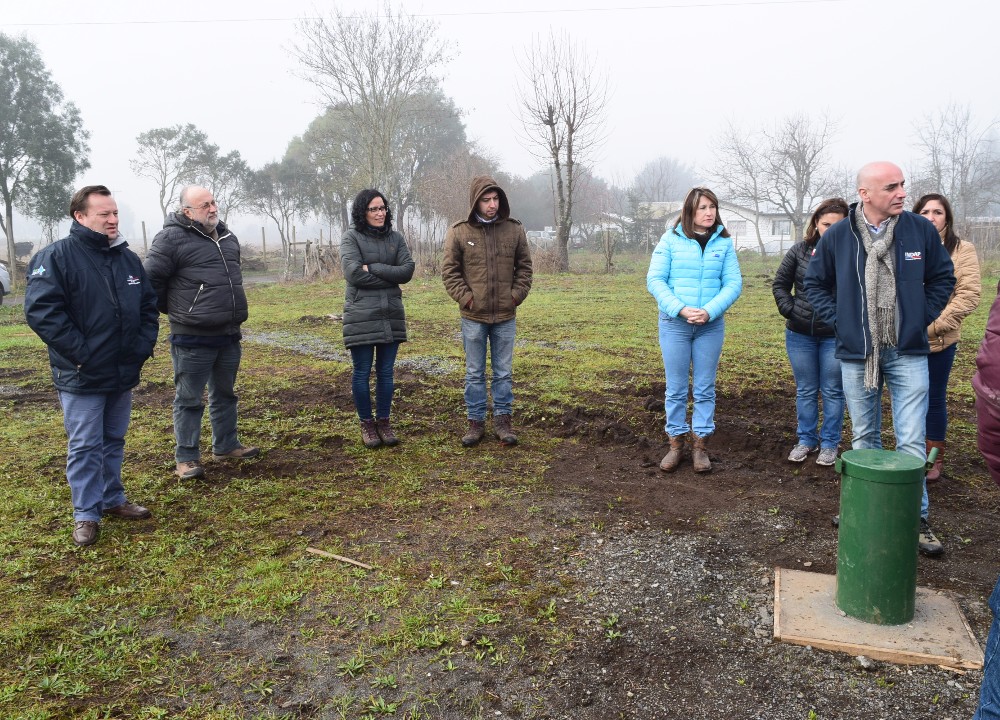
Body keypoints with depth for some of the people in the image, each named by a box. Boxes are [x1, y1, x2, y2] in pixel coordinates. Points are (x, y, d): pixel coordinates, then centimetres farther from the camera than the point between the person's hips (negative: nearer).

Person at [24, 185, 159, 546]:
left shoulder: (128, 258, 8)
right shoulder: (56, 257, -12)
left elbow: (148, 306, 15)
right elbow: (41, 310, -19)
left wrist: (144, 346, 2)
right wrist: (80, 352, -20)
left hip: (124, 373, 6)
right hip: (81, 377, -6)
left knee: (114, 441, 17)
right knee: (85, 446, 2)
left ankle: (113, 499, 31)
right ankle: (86, 513, 14)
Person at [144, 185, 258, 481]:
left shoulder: (226, 236, 12)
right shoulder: (172, 238, -11)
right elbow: (151, 279, -9)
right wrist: (175, 310, 2)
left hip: (229, 335, 7)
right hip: (192, 338, -7)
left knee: (225, 393, 18)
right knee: (189, 399, 3)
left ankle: (225, 446, 32)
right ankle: (187, 457, 13)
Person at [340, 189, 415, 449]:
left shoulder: (395, 238, 9)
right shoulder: (351, 238, -2)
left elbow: (408, 270, -4)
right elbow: (353, 273, -16)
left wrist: (373, 267, -12)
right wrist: (390, 277, -9)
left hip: (391, 315, 4)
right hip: (361, 316, -3)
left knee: (386, 372, 10)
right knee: (362, 372, 4)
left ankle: (384, 422, 22)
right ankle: (366, 424, 18)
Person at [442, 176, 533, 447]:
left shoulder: (514, 229, 1)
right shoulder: (458, 232, -4)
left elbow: (524, 267, 9)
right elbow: (449, 271, 0)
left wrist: (517, 295, -2)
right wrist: (465, 297, -9)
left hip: (506, 316, 1)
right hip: (473, 316, -1)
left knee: (504, 372, 10)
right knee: (475, 373, 9)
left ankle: (503, 419, 22)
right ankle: (476, 421, 20)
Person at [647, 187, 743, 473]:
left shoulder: (724, 242, 3)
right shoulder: (671, 239, -2)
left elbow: (734, 283, -1)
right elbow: (655, 280, -6)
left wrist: (709, 311, -16)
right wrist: (681, 309, -17)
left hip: (711, 325, 2)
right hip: (674, 323, -1)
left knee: (705, 389, 8)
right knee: (676, 388, 6)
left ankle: (700, 445, 19)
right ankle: (676, 444, 18)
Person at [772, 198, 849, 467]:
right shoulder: (800, 250, -1)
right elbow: (780, 284, 9)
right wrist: (790, 310, -1)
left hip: (836, 336, -3)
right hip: (800, 334, 3)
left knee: (832, 392, 9)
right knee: (805, 390, 14)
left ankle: (830, 444, 22)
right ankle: (806, 440, 27)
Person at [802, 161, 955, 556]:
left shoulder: (921, 229, -3)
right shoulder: (836, 236, -3)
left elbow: (942, 278, 10)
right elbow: (814, 284, 9)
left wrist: (922, 317, 0)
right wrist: (837, 320, -1)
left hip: (908, 353, -1)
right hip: (856, 354, 1)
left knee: (912, 442, -2)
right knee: (864, 438, 12)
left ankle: (916, 519, 13)